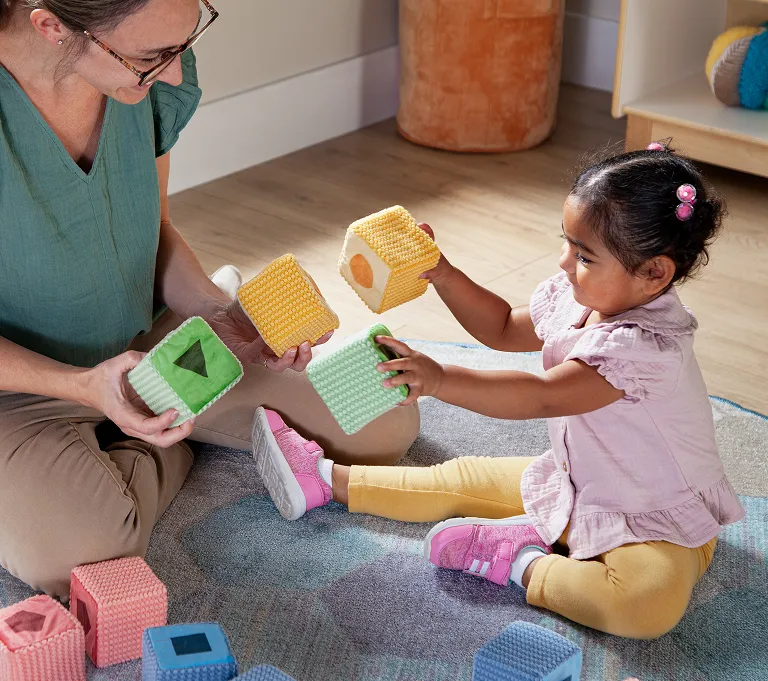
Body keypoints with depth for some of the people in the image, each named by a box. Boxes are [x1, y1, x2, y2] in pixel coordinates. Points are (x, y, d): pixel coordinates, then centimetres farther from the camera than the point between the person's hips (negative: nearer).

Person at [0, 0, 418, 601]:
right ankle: (168, 449, -2)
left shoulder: (155, 78, -13)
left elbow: (154, 232, 5)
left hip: (149, 344, 5)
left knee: (386, 424, -2)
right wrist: (87, 386, -34)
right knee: (86, 557, -35)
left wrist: (217, 312, -14)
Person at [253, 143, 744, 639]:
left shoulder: (648, 346, -32)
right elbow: (504, 329, 13)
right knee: (467, 477, 6)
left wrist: (440, 380, -43)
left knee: (649, 603, -38)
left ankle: (524, 562, -20)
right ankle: (326, 478, 15)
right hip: (577, 483, 8)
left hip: (659, 521, -8)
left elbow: (540, 398, -38)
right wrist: (440, 272, 2)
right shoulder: (575, 297, -4)